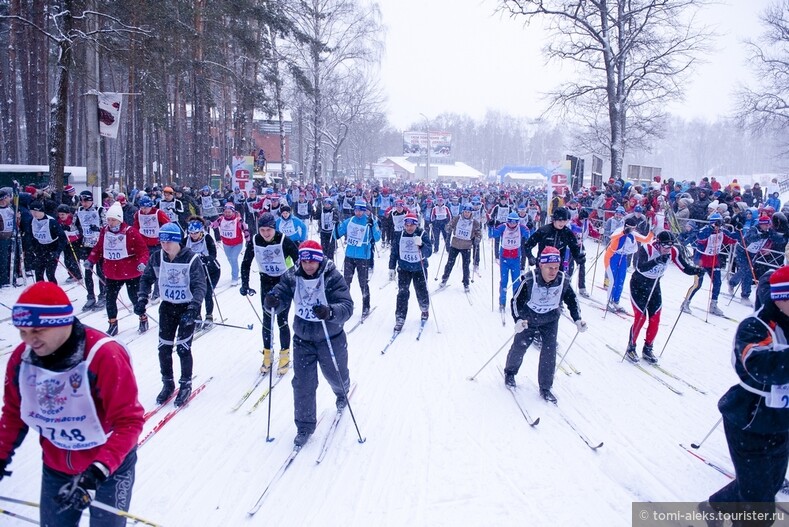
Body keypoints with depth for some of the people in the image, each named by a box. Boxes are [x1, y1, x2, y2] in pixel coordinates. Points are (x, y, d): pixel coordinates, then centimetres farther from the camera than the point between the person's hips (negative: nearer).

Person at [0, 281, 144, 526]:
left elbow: (128, 422, -27)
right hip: (55, 467, 5)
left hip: (111, 464, -5)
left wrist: (98, 471, -36)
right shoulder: (21, 358, -11)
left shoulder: (105, 356, -30)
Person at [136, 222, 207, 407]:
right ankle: (168, 383, 25)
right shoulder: (157, 258, -4)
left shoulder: (192, 259, -18)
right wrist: (142, 298, -7)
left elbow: (200, 285, -22)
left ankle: (186, 385, 16)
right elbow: (146, 278, 7)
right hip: (167, 307, 4)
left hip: (187, 308, -4)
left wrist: (194, 307, -35)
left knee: (183, 348, -4)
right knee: (164, 347, 7)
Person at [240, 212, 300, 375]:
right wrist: (245, 285, -4)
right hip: (266, 282, 3)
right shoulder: (254, 242, -12)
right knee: (267, 320, 5)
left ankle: (285, 355, 15)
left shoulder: (284, 241, -22)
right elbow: (246, 264, 1)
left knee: (282, 320, -2)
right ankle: (267, 354, 20)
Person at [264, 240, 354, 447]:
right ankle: (305, 426, 16)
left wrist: (330, 312, -49)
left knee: (336, 375, 20)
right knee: (303, 383, 0)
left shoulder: (333, 277, -22)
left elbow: (347, 307, -28)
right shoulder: (291, 276, -10)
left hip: (331, 338, -2)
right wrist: (272, 302, -33)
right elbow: (281, 297, -9)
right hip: (303, 338, 2)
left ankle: (341, 392, 57)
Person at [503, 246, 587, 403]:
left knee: (550, 350, -8)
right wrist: (518, 320, -40)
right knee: (519, 346, 8)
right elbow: (516, 301, -25)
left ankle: (545, 388, 4)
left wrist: (578, 320, -13)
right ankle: (510, 372, 39)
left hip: (550, 320, 2)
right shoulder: (530, 280, -30)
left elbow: (572, 300, -2)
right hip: (528, 318, -2)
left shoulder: (563, 281, -19)